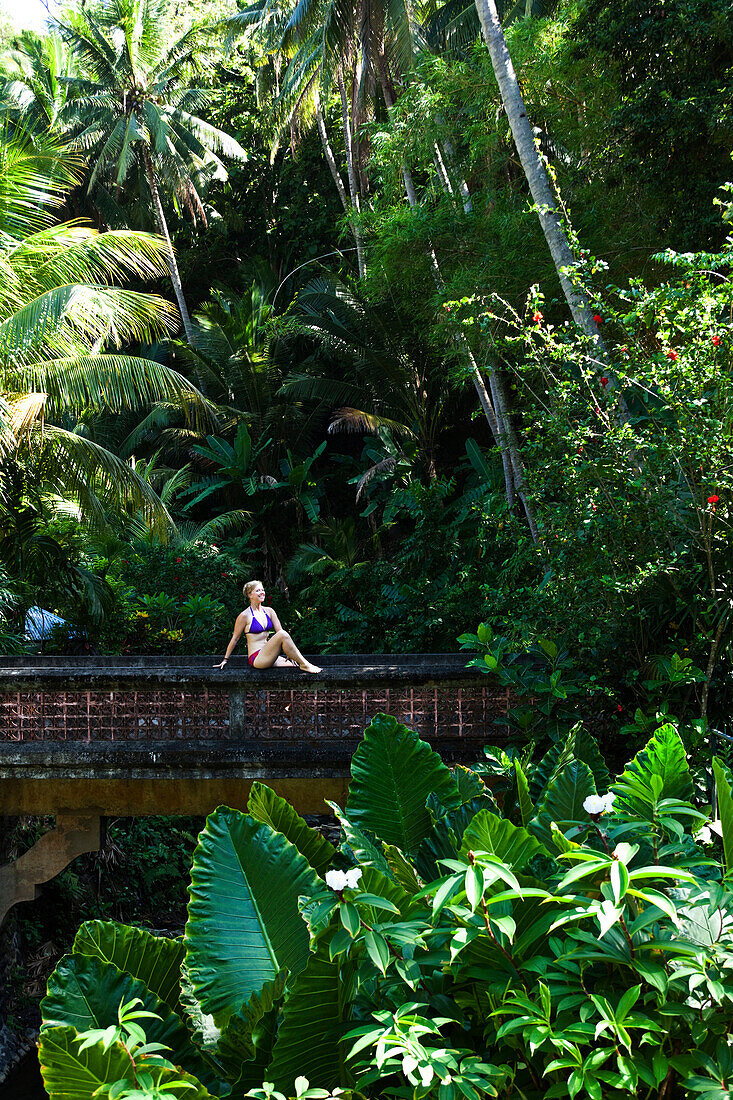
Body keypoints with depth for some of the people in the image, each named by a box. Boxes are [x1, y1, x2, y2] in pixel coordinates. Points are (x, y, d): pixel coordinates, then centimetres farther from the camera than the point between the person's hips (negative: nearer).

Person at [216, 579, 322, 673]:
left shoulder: (269, 611, 13)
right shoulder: (245, 616, -4)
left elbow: (279, 630, 11)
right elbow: (235, 639, 3)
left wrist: (288, 654, 2)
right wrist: (225, 659, 7)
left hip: (269, 657, 7)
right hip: (256, 659, -7)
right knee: (283, 635, -27)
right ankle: (305, 665, -25)